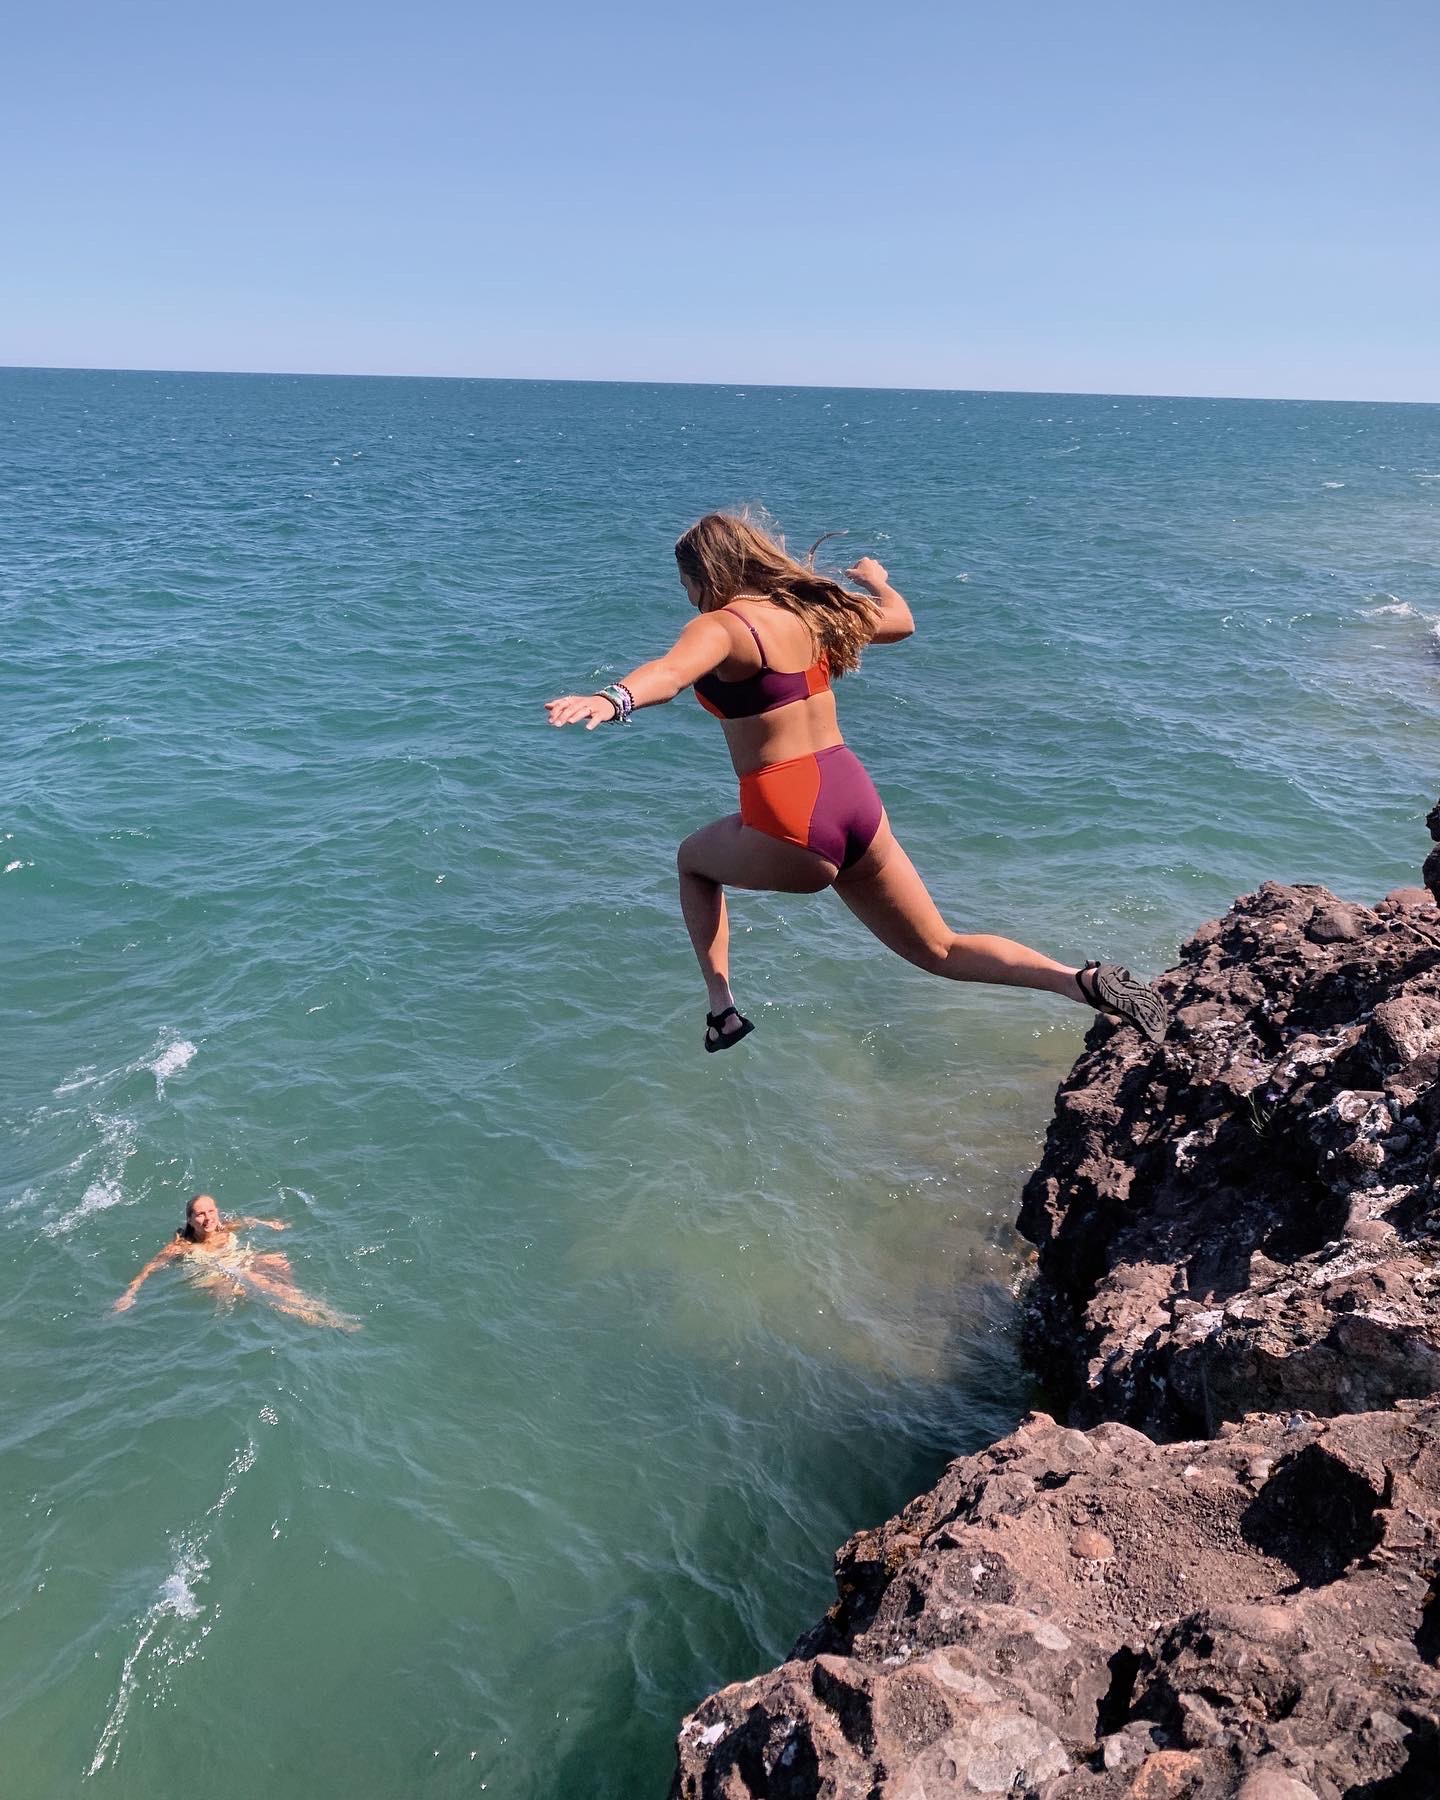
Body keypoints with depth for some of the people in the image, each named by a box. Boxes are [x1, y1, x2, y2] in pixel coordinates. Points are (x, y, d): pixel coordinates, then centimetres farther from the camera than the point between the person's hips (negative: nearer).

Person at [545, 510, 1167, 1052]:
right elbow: (900, 621, 30)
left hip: (791, 829, -7)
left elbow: (673, 669, -34)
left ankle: (721, 1007, 19)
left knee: (693, 858, 27)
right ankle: (1085, 981, 3)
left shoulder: (722, 626, -10)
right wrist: (877, 580, 52)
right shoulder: (809, 609, 11)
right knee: (942, 951, 18)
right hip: (856, 800, 7)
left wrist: (611, 700, -53)